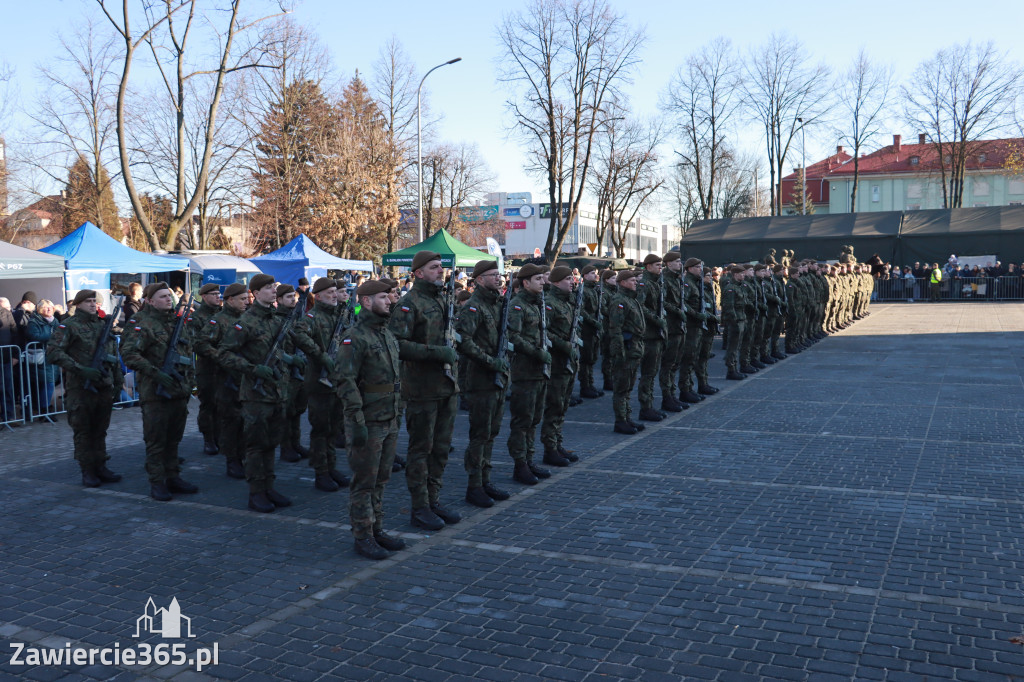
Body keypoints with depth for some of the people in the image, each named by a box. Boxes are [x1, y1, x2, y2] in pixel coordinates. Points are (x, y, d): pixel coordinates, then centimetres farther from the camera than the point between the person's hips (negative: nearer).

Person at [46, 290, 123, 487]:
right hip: (80, 388, -5)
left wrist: (118, 380, 16)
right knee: (83, 432, 3)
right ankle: (87, 471, 10)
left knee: (100, 430, 11)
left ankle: (100, 467, 18)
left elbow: (114, 355, 22)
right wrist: (81, 370, -20)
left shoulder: (104, 325, 15)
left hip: (104, 387, 5)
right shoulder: (68, 326, -3)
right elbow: (53, 352, -14)